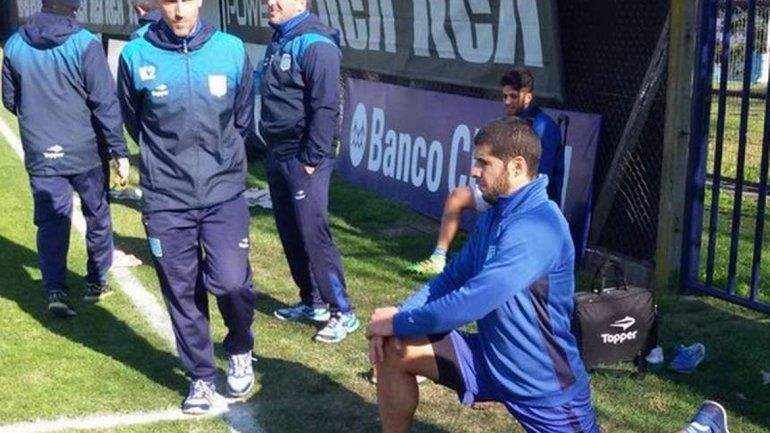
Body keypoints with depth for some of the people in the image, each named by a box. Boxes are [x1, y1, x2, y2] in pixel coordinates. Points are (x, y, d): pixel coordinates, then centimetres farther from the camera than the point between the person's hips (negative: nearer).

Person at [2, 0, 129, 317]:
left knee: (50, 222, 7)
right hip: (85, 150, -2)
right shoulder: (85, 44, -13)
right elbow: (105, 103, -14)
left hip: (40, 153, 3)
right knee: (97, 216, 15)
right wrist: (119, 150, -8)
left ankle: (56, 291, -4)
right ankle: (96, 282, 25)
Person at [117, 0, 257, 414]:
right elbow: (133, 121, 9)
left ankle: (240, 349, 23)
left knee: (231, 282, -9)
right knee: (183, 294, 8)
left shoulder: (232, 50, -5)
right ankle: (201, 377, 27)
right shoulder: (136, 55, -8)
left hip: (224, 194, 0)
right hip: (166, 199, 0)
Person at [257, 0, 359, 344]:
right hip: (278, 155, 9)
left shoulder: (316, 44, -15)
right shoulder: (279, 41, 14)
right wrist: (272, 148, 15)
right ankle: (312, 301, 25)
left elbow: (325, 107, -20)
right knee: (290, 234, 13)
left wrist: (313, 159, -20)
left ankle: (343, 312, 0)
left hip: (303, 158, -9)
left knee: (313, 234, -8)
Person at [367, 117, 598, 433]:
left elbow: (470, 303, -29)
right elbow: (451, 280, 9)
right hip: (492, 358, 8)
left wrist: (399, 323, -17)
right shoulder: (494, 216, 4)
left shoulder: (535, 228, -26)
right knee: (393, 349, -4)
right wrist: (399, 315, -8)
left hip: (545, 384, -8)